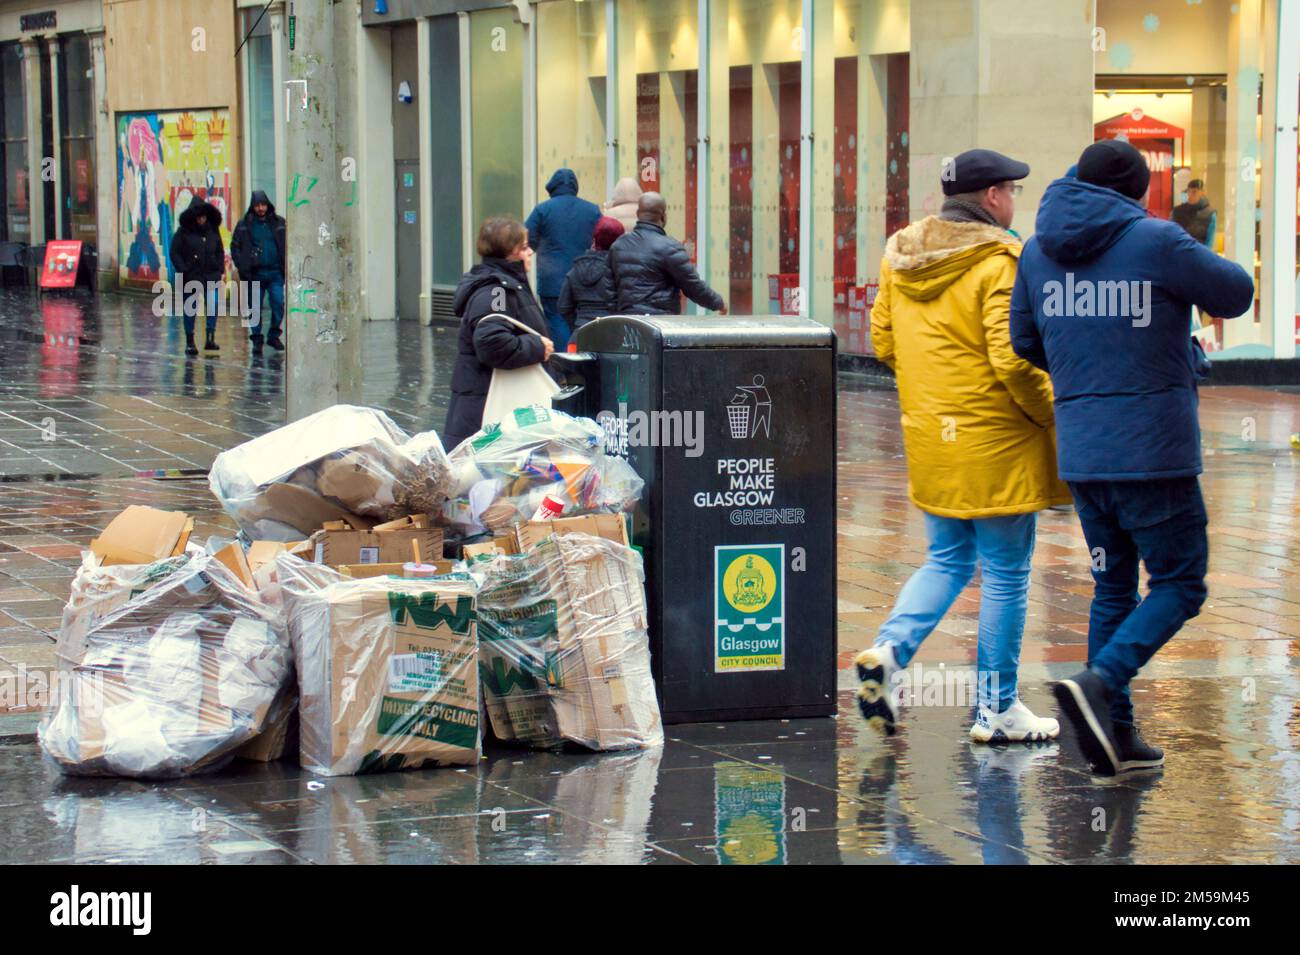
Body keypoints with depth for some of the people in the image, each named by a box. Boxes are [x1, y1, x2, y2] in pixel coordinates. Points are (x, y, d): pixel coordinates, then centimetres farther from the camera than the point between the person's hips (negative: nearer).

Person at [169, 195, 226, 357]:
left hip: (211, 276, 2)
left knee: (213, 304, -14)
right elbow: (174, 252, -3)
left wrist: (221, 269, 6)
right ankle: (189, 342, 12)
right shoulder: (183, 232, -3)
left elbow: (220, 251, 17)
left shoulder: (213, 230, 8)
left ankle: (210, 339, -11)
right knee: (190, 309, 4)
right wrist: (182, 270, -11)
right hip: (190, 277, -2)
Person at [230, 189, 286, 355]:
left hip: (275, 272, 1)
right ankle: (256, 339, 13)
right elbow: (235, 246, 4)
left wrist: (286, 265, 1)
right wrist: (242, 267, -7)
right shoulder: (245, 224, 1)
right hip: (255, 273, -1)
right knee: (256, 307, 3)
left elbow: (288, 245, 11)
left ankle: (273, 335, 11)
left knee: (278, 303, -6)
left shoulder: (278, 223, 5)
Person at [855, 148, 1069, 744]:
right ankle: (997, 710, 11)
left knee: (947, 560, 19)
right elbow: (1012, 358, -21)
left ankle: (888, 651, -3)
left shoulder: (901, 258, 6)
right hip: (994, 439, -7)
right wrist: (1050, 414, -7)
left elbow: (883, 341, 11)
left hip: (928, 437, 7)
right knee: (1005, 575, 5)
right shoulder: (998, 262, -16)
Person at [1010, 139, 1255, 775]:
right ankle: (1099, 684, -18)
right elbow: (1236, 294, 2)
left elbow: (1025, 341, 18)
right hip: (1153, 449, -6)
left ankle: (1114, 733, 14)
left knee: (1112, 588, 15)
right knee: (1179, 584, 3)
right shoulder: (1156, 242, -10)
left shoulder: (1039, 251, 7)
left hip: (1079, 452, 6)